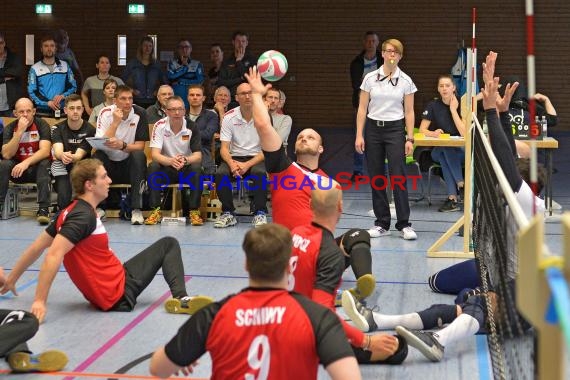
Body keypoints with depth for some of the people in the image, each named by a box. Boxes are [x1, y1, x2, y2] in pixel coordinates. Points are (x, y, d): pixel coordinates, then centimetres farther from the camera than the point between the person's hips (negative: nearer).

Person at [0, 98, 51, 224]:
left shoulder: (42, 125, -9)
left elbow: (45, 151, -22)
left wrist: (26, 163, -36)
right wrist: (20, 131, -24)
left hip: (36, 168, -2)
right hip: (17, 170, 2)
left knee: (45, 164, -33)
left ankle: (43, 209, -37)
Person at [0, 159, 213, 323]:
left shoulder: (73, 212, 8)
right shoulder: (83, 216, -21)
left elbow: (37, 247, 13)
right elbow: (54, 255, -30)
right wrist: (40, 301, -33)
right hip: (120, 295, -9)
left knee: (168, 244, 24)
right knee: (169, 244, 6)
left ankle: (180, 299, 4)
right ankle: (181, 299, -11)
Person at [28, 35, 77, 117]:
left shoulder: (65, 65, 11)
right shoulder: (35, 68, 3)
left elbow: (73, 86, 10)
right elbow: (32, 92, -2)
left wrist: (63, 96, -10)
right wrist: (47, 103, -17)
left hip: (62, 111, 2)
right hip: (42, 112, -2)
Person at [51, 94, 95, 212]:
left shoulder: (89, 130, -7)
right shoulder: (58, 128, -2)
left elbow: (79, 156, -19)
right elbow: (57, 151, -21)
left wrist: (70, 158, -44)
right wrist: (62, 156, -47)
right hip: (63, 170, 0)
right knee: (64, 200, -27)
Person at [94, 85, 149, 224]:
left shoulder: (139, 114, -9)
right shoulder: (105, 113, -8)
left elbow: (140, 146, -12)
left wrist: (122, 145, -32)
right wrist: (115, 122, -25)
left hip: (129, 165, -1)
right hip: (108, 164, 1)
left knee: (139, 155, -30)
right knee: (97, 156, -28)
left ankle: (136, 209, -32)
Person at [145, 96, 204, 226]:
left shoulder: (191, 127, -10)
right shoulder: (159, 126, -10)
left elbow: (198, 155, -16)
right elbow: (155, 154, -20)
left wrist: (185, 160, -40)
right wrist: (171, 161, -41)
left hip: (186, 168, 0)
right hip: (166, 168, 0)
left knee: (197, 168, -32)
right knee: (153, 167, -30)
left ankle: (194, 211, -23)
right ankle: (156, 210, -24)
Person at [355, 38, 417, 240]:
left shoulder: (406, 81, 2)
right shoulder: (370, 78, 3)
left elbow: (409, 112, 3)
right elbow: (362, 109, 4)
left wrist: (410, 139, -3)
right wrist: (359, 135, -3)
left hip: (395, 129, -2)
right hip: (373, 128, 2)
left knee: (398, 176, -9)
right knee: (376, 177, 4)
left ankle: (404, 225, -2)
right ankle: (382, 224, 13)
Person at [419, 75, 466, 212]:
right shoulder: (433, 106, 0)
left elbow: (464, 133, -18)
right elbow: (422, 130, -6)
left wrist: (453, 110, -17)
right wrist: (433, 133, -28)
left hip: (460, 151, -1)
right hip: (438, 150, 1)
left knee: (446, 151, -35)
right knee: (443, 151, -34)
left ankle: (453, 198, -34)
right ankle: (461, 185, -30)